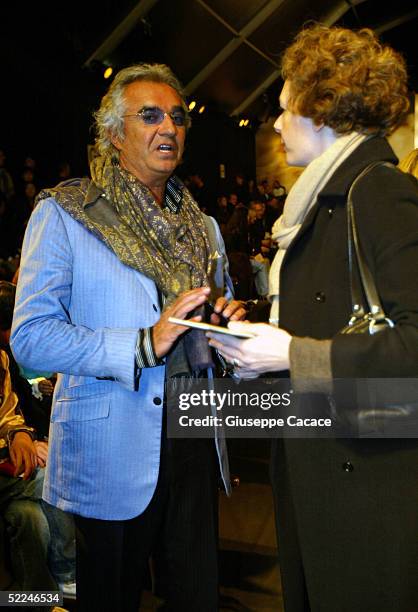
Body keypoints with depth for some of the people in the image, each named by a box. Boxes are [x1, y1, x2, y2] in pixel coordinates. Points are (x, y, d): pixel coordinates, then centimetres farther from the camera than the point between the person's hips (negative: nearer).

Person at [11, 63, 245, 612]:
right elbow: (31, 337, -14)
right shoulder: (63, 214, -5)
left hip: (194, 439, 5)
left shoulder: (201, 225, 12)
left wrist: (228, 321, -3)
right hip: (110, 449, -4)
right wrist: (145, 344, -24)